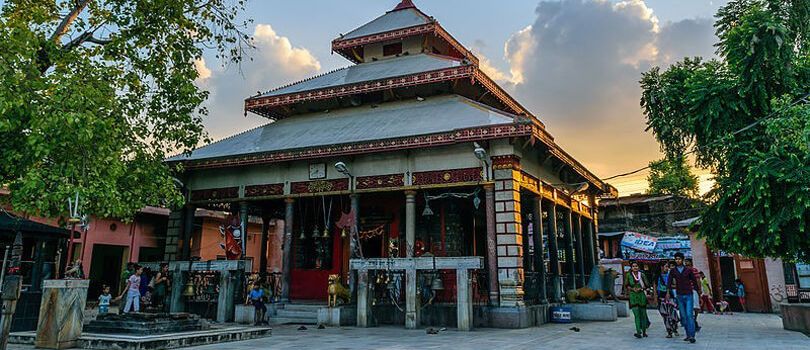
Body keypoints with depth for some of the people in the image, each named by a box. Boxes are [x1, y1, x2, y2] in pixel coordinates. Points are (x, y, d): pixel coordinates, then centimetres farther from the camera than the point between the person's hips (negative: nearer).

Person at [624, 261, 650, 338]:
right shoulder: (628, 275, 2)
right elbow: (626, 285, 9)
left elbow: (647, 285, 4)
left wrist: (640, 288, -11)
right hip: (633, 296, -1)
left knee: (643, 314, 7)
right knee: (636, 314, -10)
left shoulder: (642, 275, 1)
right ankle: (638, 332, -14)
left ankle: (644, 331, 21)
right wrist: (632, 289, -7)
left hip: (642, 295, 1)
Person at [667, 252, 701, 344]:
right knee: (683, 316, 5)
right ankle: (688, 335, 14)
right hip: (679, 296, 2)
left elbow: (694, 281, 7)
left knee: (689, 315, -12)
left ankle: (692, 336, -15)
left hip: (689, 295, -2)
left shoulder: (688, 270, 3)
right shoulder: (673, 271, 6)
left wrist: (698, 292, 3)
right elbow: (669, 282, -3)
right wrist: (668, 292, -17)